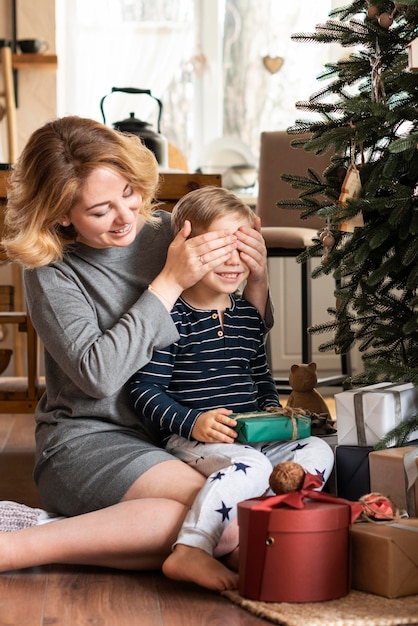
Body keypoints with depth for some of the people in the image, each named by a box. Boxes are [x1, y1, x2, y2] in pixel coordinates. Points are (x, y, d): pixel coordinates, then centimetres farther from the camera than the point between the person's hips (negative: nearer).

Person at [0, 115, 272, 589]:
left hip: (177, 434, 6)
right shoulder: (50, 270, -6)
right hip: (89, 439, -6)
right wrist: (170, 282, -17)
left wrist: (257, 278, -5)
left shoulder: (164, 232, 7)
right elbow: (97, 374, -20)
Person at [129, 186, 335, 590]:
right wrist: (192, 421, -23)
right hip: (193, 438, -8)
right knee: (249, 466, -34)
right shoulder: (173, 319, -8)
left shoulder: (248, 316, 16)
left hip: (253, 434, 8)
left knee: (318, 451, -10)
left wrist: (272, 411, 6)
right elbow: (145, 391, -10)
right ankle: (189, 553, -37)